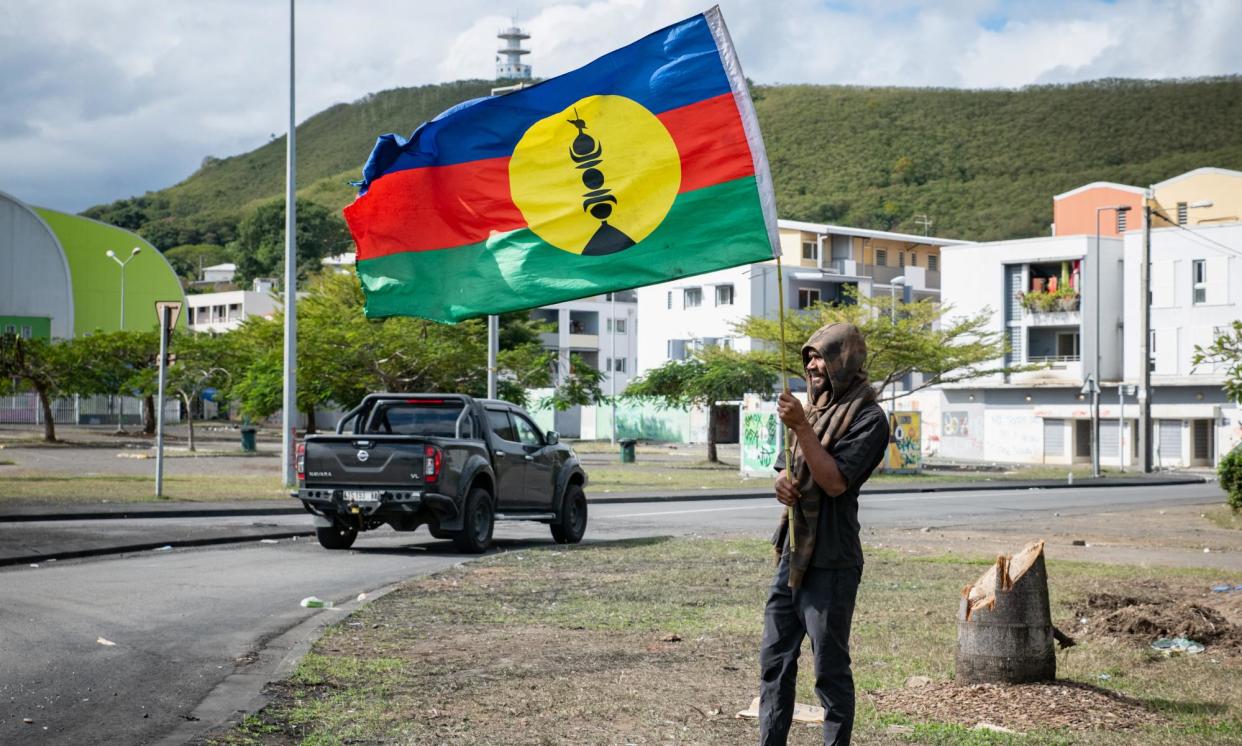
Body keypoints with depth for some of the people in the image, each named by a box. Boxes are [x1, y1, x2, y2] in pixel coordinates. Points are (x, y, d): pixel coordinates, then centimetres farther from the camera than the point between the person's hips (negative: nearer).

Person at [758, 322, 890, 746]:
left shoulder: (868, 417, -10)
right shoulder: (813, 407, 14)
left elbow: (835, 480, -19)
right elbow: (786, 468, 22)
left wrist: (802, 427, -22)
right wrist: (781, 481, -2)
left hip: (829, 563, -8)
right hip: (791, 553, 8)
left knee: (830, 667, -1)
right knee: (774, 659, 11)